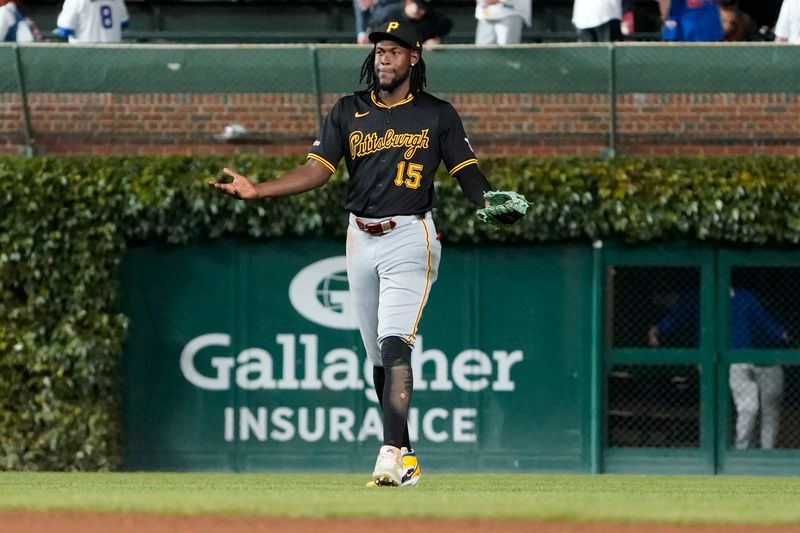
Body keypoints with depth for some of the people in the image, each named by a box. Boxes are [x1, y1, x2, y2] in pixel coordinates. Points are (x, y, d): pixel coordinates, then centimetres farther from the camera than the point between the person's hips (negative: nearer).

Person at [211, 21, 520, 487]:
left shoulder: (438, 115, 1)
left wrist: (492, 201, -24)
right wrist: (257, 190, -10)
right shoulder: (349, 112, 9)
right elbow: (317, 169, 3)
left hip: (410, 237, -5)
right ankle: (406, 458, 16)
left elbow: (467, 172, -1)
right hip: (361, 239, 5)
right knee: (379, 356, 8)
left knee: (395, 344, -20)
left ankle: (392, 455, -28)